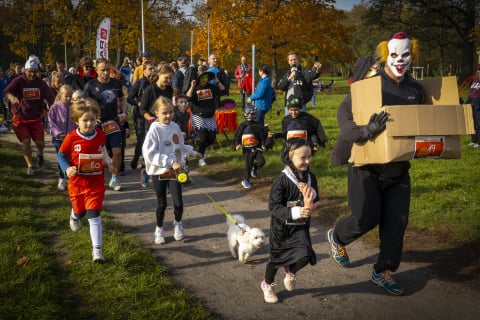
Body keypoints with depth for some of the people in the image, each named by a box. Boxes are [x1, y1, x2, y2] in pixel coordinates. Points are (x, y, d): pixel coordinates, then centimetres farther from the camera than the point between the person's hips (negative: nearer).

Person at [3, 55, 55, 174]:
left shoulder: (41, 83, -1)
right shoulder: (18, 81, -11)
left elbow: (50, 98, -6)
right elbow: (6, 91, -26)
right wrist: (12, 97, -50)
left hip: (36, 118, 2)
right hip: (20, 118, -2)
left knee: (40, 143, 0)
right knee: (26, 141, -10)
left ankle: (40, 154, 35)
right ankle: (30, 166, 5)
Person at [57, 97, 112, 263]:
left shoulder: (101, 135, -5)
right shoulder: (71, 137, -14)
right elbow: (61, 155, -3)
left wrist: (108, 163, 2)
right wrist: (67, 168, -20)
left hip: (96, 183, 0)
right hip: (77, 183, 0)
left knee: (94, 216, -7)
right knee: (80, 211, 19)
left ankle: (97, 249, -2)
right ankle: (75, 215, 59)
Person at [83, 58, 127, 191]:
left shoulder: (116, 83, 5)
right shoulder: (91, 85, -5)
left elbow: (122, 99, 20)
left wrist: (124, 112, 4)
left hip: (113, 122, 2)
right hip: (97, 124, -2)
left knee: (117, 151, -5)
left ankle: (114, 179, 11)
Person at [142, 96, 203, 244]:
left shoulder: (175, 127, 1)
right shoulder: (154, 130, -16)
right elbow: (149, 154, -23)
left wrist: (192, 152, 30)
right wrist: (170, 161, -27)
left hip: (174, 171, 4)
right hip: (159, 172, -3)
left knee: (178, 202, -2)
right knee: (162, 204, 7)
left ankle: (177, 224, 29)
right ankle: (159, 229, 31)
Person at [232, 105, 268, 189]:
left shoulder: (258, 126, 2)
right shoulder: (242, 126, 3)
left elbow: (263, 136, 4)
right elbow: (236, 136, 5)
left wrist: (263, 145, -10)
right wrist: (236, 145, -11)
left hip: (257, 148, 1)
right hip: (246, 149, -1)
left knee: (261, 161, -13)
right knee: (248, 164, -9)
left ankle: (254, 167, 22)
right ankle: (245, 181, 7)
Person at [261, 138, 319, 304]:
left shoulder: (310, 177, -4)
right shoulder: (281, 180, -20)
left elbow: (315, 202, 1)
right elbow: (274, 207, -23)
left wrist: (311, 196, -22)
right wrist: (296, 212, -37)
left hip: (301, 226, 3)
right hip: (281, 226, -3)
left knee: (305, 256, -16)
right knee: (277, 257, 13)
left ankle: (290, 272, 21)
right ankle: (267, 284, 43)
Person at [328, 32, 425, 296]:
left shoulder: (416, 90, 5)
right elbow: (344, 112, -22)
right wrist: (365, 131, -39)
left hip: (398, 167, 6)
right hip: (366, 165, -5)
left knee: (396, 222, 5)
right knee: (366, 218, -2)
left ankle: (383, 272, 22)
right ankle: (337, 237, 31)